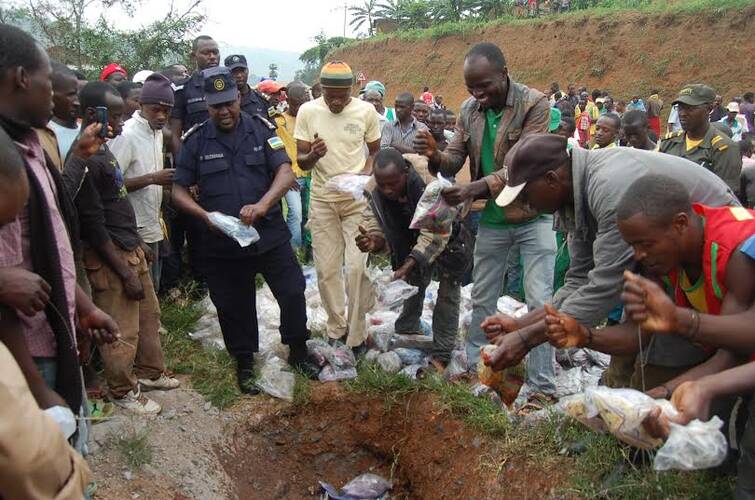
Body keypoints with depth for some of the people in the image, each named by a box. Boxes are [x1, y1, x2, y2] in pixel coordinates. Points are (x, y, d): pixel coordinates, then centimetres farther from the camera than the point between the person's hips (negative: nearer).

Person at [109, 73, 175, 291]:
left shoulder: (157, 132, 10)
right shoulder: (126, 135, -16)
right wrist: (153, 179, -24)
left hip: (152, 228, 8)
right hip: (134, 232, -8)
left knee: (152, 289, 17)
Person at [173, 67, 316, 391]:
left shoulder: (261, 129, -1)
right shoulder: (196, 141, 0)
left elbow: (286, 172, -10)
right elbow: (179, 190, 1)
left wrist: (262, 204, -27)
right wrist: (205, 215, -18)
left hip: (270, 234, 0)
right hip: (222, 243, 0)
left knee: (293, 293, 4)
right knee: (234, 307, 11)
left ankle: (298, 352, 28)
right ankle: (244, 364, 33)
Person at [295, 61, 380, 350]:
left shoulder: (366, 111, -6)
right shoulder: (307, 112, -5)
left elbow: (376, 151, 8)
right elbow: (301, 161, -1)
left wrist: (366, 172, -13)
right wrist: (313, 156, -24)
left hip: (357, 198, -1)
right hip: (322, 199, 1)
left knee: (357, 266, -5)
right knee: (326, 269, 6)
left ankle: (357, 334, 10)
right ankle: (336, 328, 24)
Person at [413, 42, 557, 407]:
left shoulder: (534, 105, -18)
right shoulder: (469, 110, -1)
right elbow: (455, 160, -1)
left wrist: (475, 189, -37)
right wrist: (435, 155, -24)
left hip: (532, 216, -5)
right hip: (491, 219, 5)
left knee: (539, 302, -2)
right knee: (482, 298, 15)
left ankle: (542, 386, 10)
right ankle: (474, 366, 32)